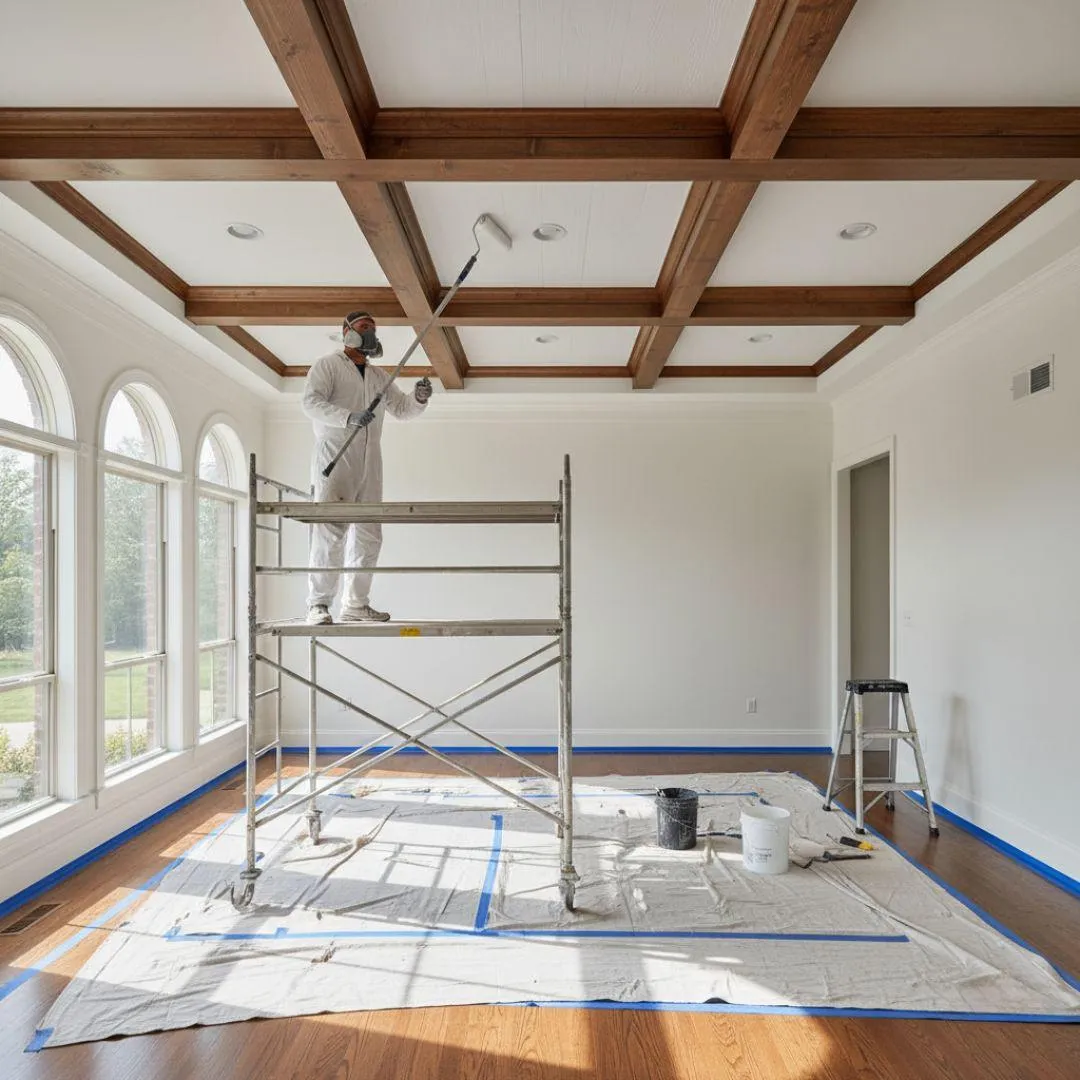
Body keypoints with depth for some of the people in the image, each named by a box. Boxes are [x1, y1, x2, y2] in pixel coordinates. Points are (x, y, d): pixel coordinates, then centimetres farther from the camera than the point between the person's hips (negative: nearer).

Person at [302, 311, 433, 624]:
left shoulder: (378, 376, 23)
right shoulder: (327, 365, 5)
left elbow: (402, 409, 21)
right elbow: (311, 403, -9)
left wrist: (418, 398, -1)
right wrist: (348, 417, -25)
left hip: (369, 463, 6)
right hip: (335, 459, -6)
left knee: (368, 536, 4)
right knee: (330, 532, -13)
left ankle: (355, 604, 12)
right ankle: (318, 604, -10)